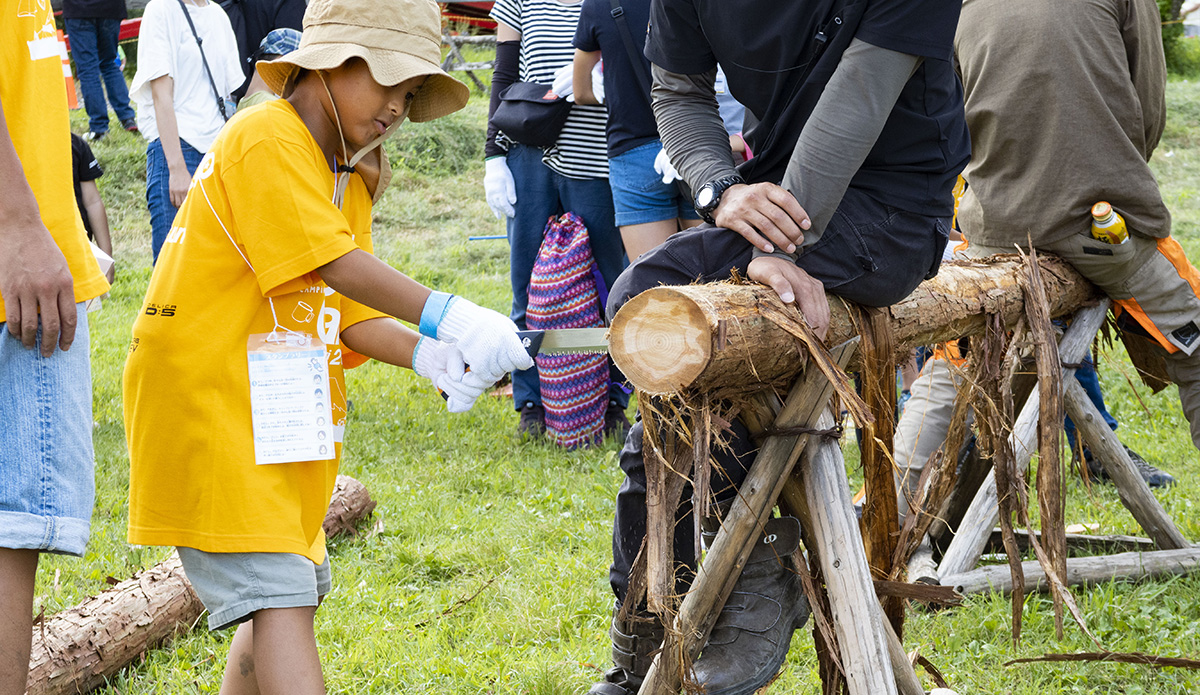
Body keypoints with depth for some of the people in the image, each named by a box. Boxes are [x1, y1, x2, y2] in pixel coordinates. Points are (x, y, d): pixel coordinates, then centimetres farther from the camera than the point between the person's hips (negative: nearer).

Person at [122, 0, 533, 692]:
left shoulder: (350, 181, 17)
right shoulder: (266, 139, -12)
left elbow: (347, 314, 8)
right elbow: (336, 265, -22)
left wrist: (429, 357, -9)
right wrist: (445, 315, -27)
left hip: (285, 415, 10)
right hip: (209, 398, -10)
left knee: (289, 591, 13)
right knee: (279, 595, -17)